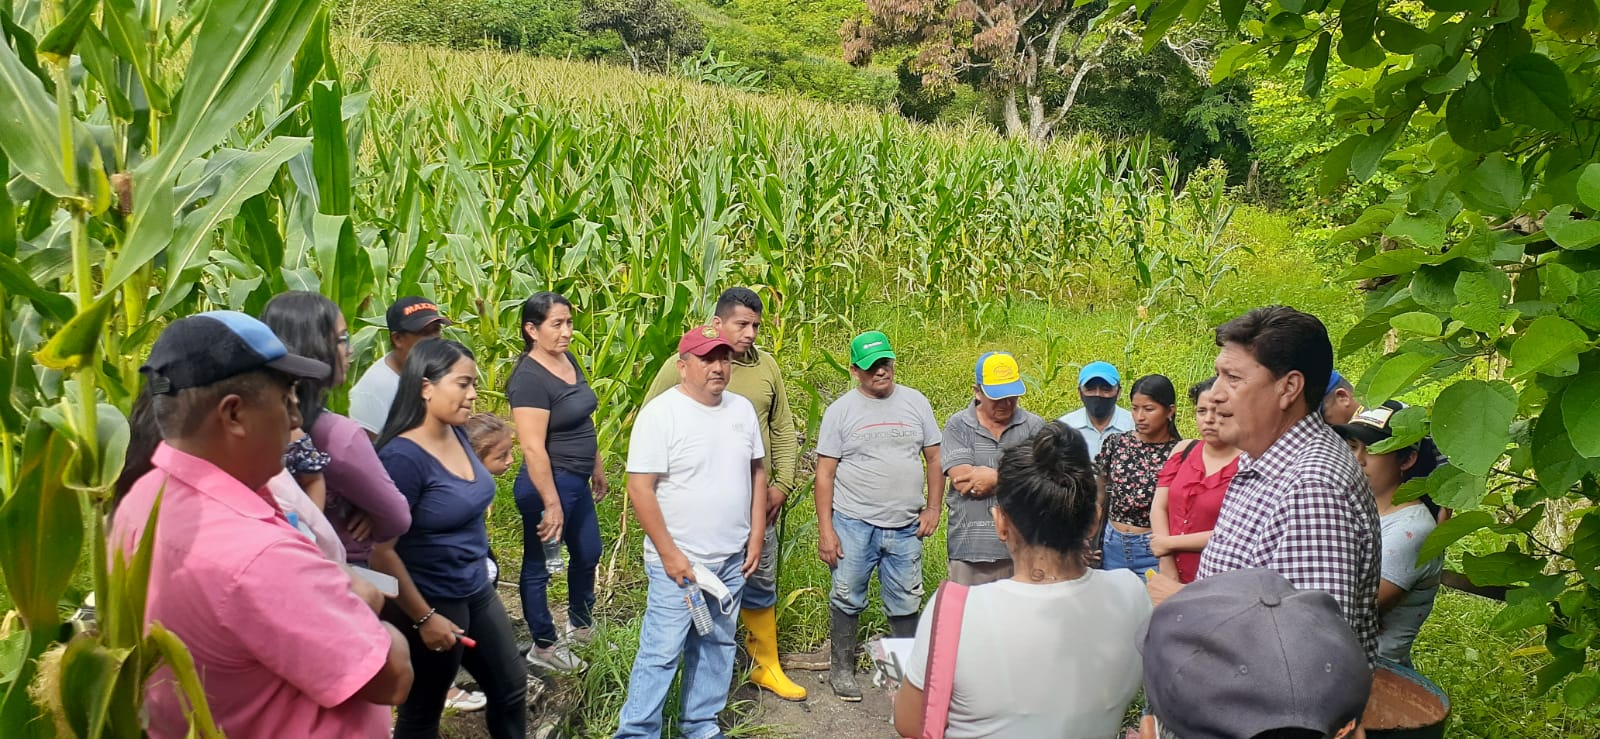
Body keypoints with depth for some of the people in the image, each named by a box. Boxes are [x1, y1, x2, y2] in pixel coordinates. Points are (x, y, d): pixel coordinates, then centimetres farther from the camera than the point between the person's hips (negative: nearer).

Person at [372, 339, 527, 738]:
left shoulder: (457, 434, -1)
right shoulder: (403, 456, -25)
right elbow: (382, 550, -24)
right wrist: (424, 618, -19)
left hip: (478, 592, 8)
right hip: (431, 604, -8)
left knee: (510, 687, 20)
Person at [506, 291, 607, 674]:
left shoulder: (568, 361, 5)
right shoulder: (530, 378, -22)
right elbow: (533, 448, -25)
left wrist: (597, 468, 21)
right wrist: (551, 504, -24)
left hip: (576, 482, 9)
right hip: (548, 484, -9)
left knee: (588, 554, 23)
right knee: (539, 565, 9)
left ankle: (580, 624, 44)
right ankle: (543, 647, 24)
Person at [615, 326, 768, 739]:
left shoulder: (742, 409, 5)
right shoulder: (660, 413, -13)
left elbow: (757, 471, 13)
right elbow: (639, 488, -16)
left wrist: (757, 536, 7)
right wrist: (670, 553, -16)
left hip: (732, 559, 6)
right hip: (680, 561, -6)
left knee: (716, 646, 15)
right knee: (662, 651, -2)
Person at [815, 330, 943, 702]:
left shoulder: (916, 403, 4)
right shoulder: (840, 410, -2)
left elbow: (934, 458, 10)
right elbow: (825, 473, -3)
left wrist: (933, 508, 2)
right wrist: (825, 529, -8)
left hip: (906, 527, 2)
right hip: (854, 523, -2)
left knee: (905, 605, 12)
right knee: (846, 600, 8)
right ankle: (842, 670, 24)